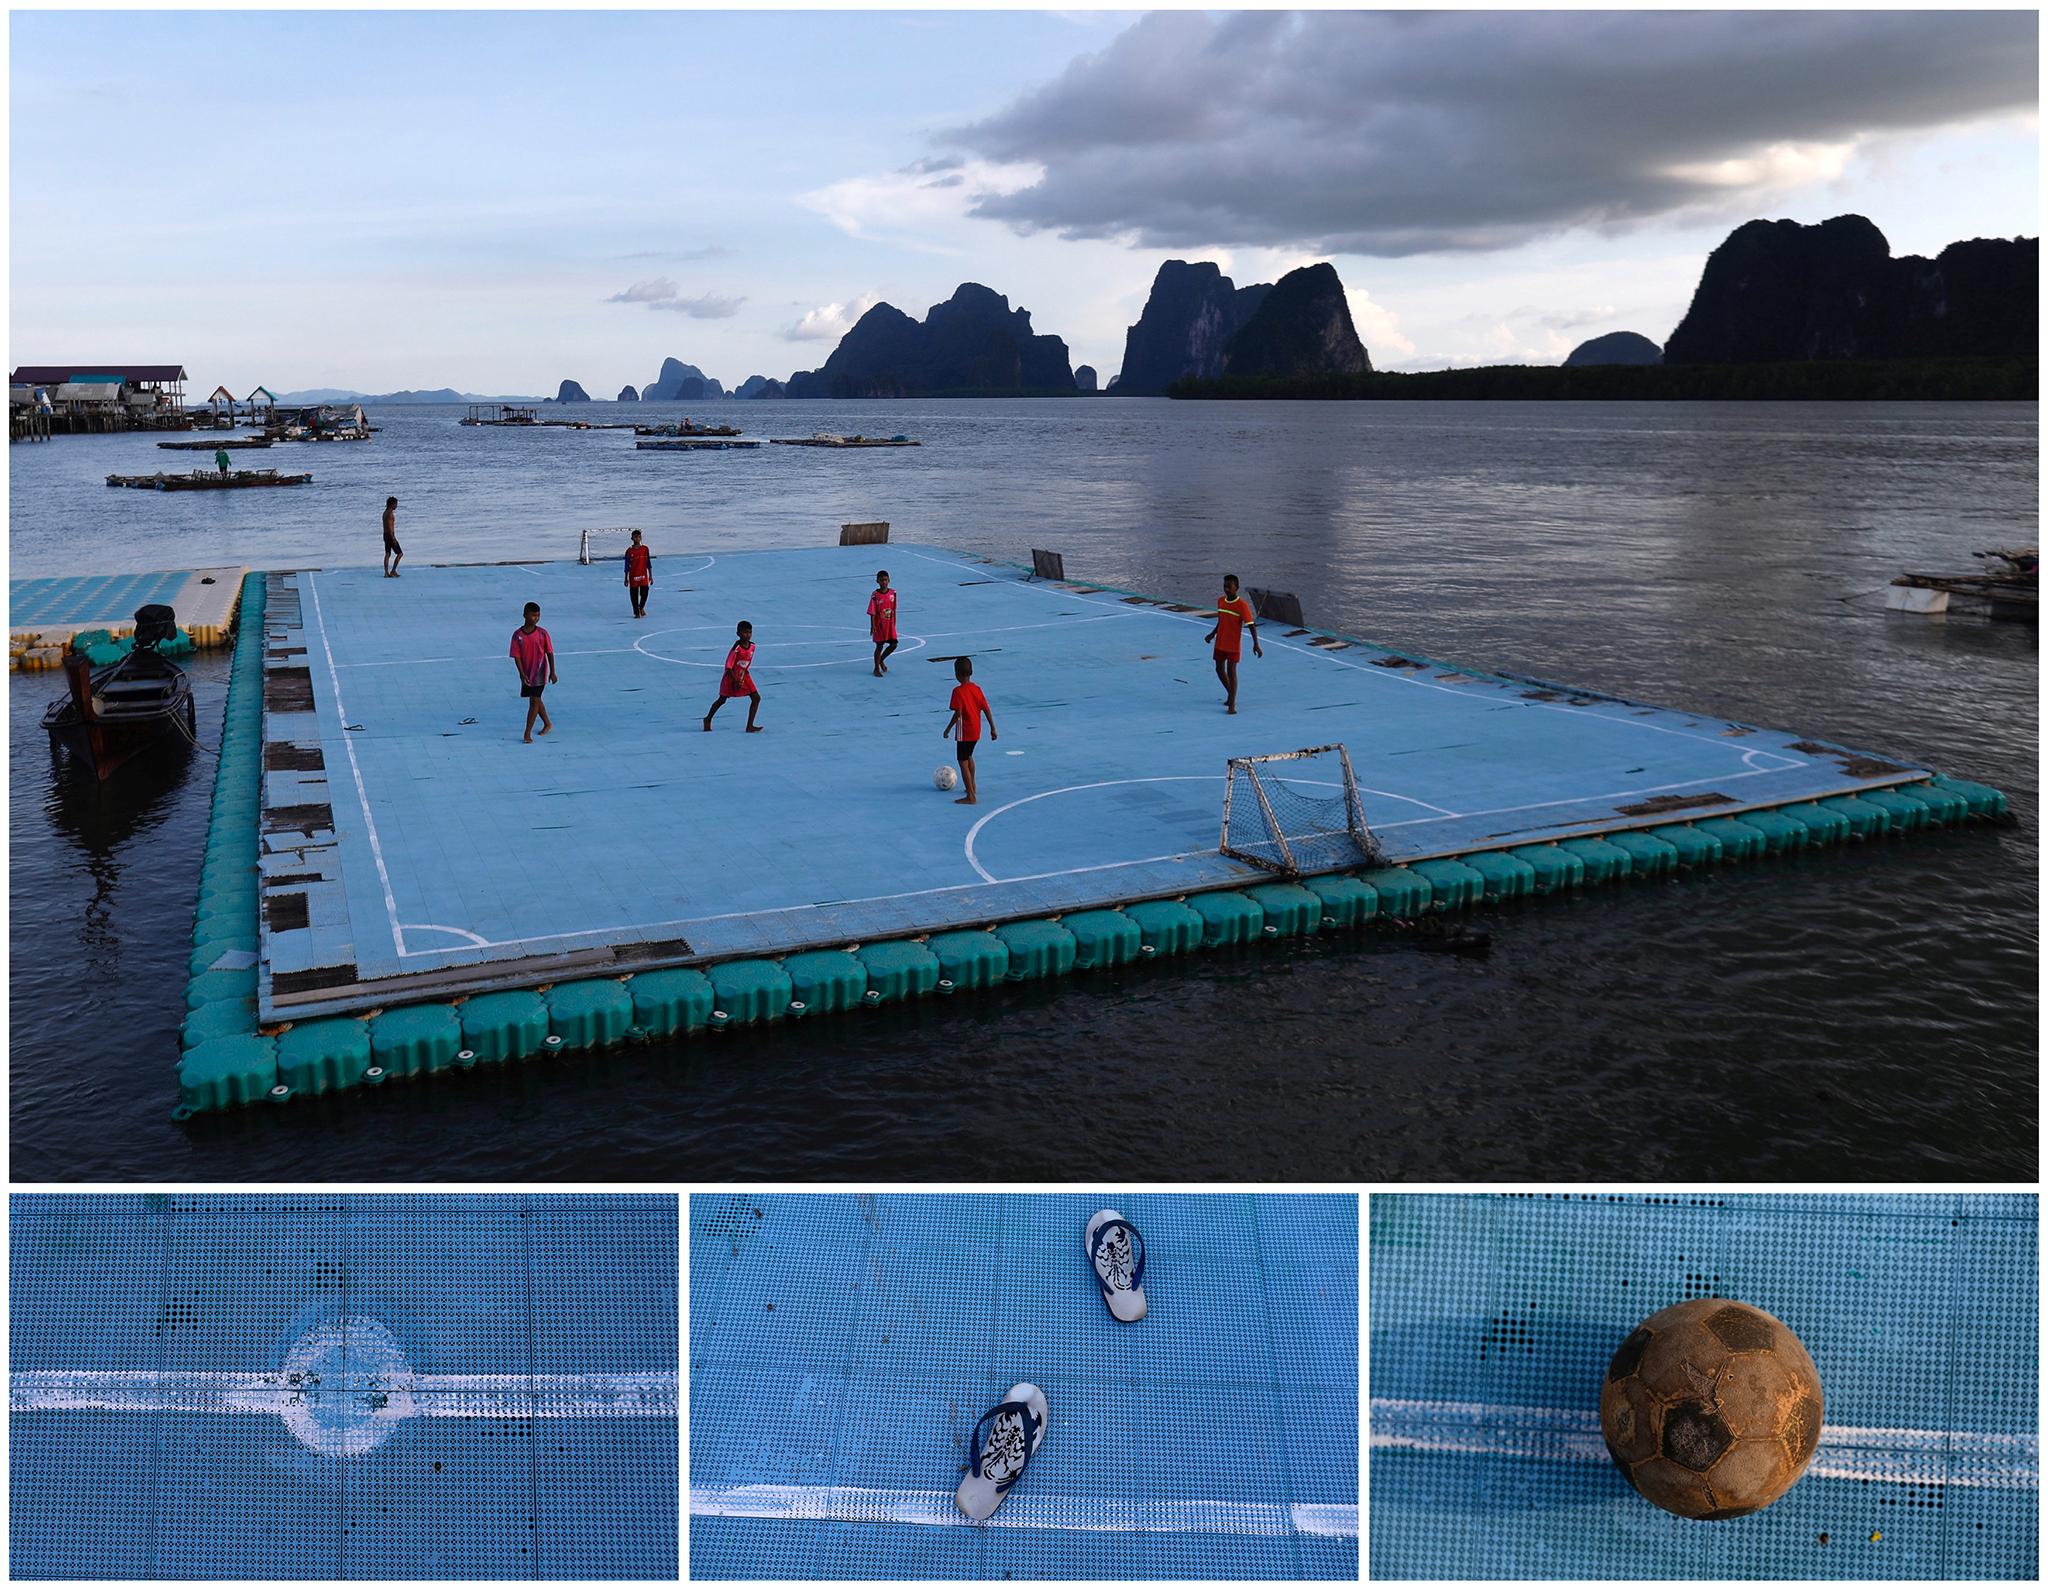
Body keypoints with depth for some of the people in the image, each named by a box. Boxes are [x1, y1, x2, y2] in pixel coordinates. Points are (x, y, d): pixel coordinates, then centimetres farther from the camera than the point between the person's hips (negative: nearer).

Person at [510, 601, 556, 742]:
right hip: (526, 675, 3)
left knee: (534, 701, -8)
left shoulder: (542, 634, -8)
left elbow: (550, 653, -2)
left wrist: (552, 672, -4)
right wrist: (522, 673, -16)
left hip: (539, 674, -3)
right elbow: (516, 656, -6)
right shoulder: (517, 635, -5)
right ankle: (547, 724, 37)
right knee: (536, 700, 17)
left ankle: (527, 733, -6)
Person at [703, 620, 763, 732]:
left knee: (756, 698, -8)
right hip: (731, 677, -6)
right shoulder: (737, 648, -26)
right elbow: (728, 666, -23)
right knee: (722, 700, 11)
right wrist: (735, 681, -22)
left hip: (744, 675, 6)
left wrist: (745, 672, 11)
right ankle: (708, 719, 34)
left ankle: (749, 726, -7)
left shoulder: (752, 646, -7)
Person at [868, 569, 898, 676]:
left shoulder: (893, 592, 0)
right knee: (879, 646, 2)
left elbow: (893, 610, 8)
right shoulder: (875, 595, -13)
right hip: (879, 624, -4)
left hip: (890, 624, 4)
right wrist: (872, 626, -17)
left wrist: (894, 623, 11)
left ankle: (881, 660, 26)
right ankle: (877, 668, 15)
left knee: (894, 644, 2)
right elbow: (872, 612, -12)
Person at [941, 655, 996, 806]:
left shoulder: (958, 691, -18)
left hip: (964, 732, -8)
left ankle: (970, 796, -8)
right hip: (976, 731, 8)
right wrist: (993, 728, 9)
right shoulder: (977, 689, 3)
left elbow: (958, 713, -23)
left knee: (963, 762, -3)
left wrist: (948, 729, -13)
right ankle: (972, 786, 43)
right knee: (969, 756, 28)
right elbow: (987, 710, 3)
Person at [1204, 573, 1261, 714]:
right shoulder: (1220, 601, 3)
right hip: (1220, 643, 6)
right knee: (1219, 669, 12)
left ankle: (1232, 704, -3)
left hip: (1233, 645, -6)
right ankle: (1231, 694, 34)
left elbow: (1251, 625, -19)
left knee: (1231, 671, -8)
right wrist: (1213, 633, 12)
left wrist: (1256, 644, -27)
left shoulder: (1242, 605, -16)